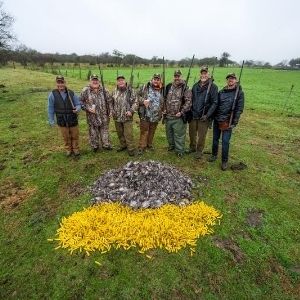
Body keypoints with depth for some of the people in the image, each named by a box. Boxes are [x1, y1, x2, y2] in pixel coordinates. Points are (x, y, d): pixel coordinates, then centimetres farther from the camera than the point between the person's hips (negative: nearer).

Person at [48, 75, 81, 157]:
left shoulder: (71, 93, -6)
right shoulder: (53, 94, -7)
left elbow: (78, 104, 1)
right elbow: (50, 108, -1)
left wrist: (77, 109, -23)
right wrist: (51, 120, 0)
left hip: (73, 120, 0)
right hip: (62, 121, 0)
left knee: (75, 136, 12)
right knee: (66, 137, 14)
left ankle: (75, 149, 32)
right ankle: (68, 150, 34)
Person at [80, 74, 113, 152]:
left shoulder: (104, 90, 3)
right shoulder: (85, 90, -4)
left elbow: (109, 101, 8)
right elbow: (81, 102, 0)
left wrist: (110, 111, 3)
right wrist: (87, 108, -13)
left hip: (104, 116, 2)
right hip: (92, 117, -1)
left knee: (104, 131, 12)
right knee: (93, 132, 10)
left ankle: (106, 145, 28)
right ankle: (94, 146, 27)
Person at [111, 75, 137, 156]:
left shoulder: (130, 91, -3)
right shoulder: (114, 92, 9)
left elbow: (135, 102, -4)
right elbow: (111, 103, 20)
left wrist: (131, 111, -16)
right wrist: (112, 111, 8)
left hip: (127, 117, -5)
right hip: (117, 117, 5)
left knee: (128, 134, -5)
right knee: (120, 133, 16)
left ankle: (131, 148, 7)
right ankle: (123, 145, 34)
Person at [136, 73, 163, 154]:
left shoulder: (162, 90, 8)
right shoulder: (145, 87, -2)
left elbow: (163, 103, 17)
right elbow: (137, 95, -1)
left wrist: (162, 111, 7)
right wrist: (143, 101, -18)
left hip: (156, 116, 3)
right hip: (145, 115, -3)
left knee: (152, 132, 16)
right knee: (144, 131, 2)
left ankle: (149, 144, 33)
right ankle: (141, 147, 13)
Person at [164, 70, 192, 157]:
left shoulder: (185, 89, -6)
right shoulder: (168, 87, 10)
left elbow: (188, 102, -12)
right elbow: (165, 99, 18)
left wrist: (181, 112, -17)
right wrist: (164, 109, 7)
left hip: (178, 117, -5)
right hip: (168, 116, 6)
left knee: (179, 134, 0)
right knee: (169, 132, 19)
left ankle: (179, 150, 15)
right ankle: (171, 145, 40)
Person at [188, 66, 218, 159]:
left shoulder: (213, 87, -7)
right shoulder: (195, 86, 8)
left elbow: (214, 103, -10)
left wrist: (207, 115, -17)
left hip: (204, 117, -4)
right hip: (193, 115, 4)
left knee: (201, 135, 6)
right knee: (192, 133, 15)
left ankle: (199, 151, 25)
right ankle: (192, 147, 37)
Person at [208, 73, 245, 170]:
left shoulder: (239, 93, -2)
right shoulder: (221, 92, 8)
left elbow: (239, 109, -6)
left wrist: (234, 122, -12)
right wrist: (211, 118, 6)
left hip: (227, 122, -4)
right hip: (216, 120, 4)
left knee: (225, 141, -3)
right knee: (215, 138, 13)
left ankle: (224, 161, 11)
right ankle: (214, 155, 33)